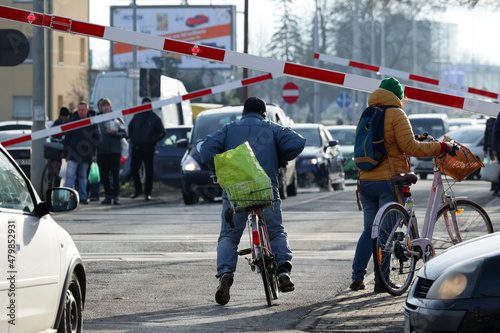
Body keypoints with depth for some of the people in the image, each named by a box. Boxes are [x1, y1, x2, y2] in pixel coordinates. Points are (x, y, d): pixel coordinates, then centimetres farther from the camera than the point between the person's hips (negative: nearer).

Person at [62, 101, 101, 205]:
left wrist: (93, 153, 3)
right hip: (73, 153, -1)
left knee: (83, 176, 10)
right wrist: (65, 152, 2)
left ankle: (82, 197, 16)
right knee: (70, 175, -10)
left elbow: (97, 138, 9)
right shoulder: (72, 121, 3)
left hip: (86, 155, 1)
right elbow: (67, 137, 5)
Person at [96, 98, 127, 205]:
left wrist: (114, 133, -14)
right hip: (102, 151, 2)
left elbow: (124, 133, 4)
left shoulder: (117, 119, 6)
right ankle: (107, 195, 8)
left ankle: (116, 196, -5)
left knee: (115, 174, -6)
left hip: (115, 150, -2)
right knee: (104, 175, 2)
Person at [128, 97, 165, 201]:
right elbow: (130, 127, 22)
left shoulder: (155, 118, -1)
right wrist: (132, 139, 8)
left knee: (148, 171, -1)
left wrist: (152, 140, -8)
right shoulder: (137, 116, 9)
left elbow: (161, 132, 2)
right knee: (133, 169, 3)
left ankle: (147, 193, 5)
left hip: (148, 148, -3)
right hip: (136, 148, 3)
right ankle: (138, 189, 20)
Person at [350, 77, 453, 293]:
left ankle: (357, 278, 11)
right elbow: (409, 147, -13)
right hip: (389, 180, -6)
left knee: (369, 230, 14)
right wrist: (439, 147, -7)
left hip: (366, 181, 6)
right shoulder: (396, 115, -7)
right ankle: (381, 281, -4)